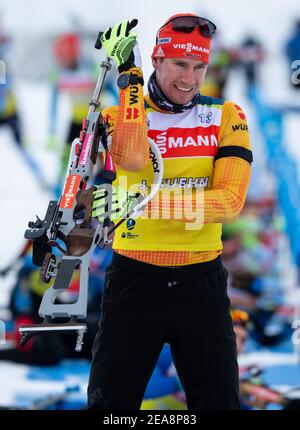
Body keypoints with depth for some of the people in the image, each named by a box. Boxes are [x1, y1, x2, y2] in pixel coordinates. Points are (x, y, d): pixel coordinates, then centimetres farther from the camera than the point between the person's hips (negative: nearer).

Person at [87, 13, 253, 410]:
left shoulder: (226, 117, 1)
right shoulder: (123, 114, 2)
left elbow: (230, 200, -13)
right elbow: (132, 159, -22)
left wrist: (149, 202, -25)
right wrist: (128, 77, -21)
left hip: (201, 281, 0)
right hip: (135, 277, 0)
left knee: (219, 401, 4)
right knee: (110, 401, 2)